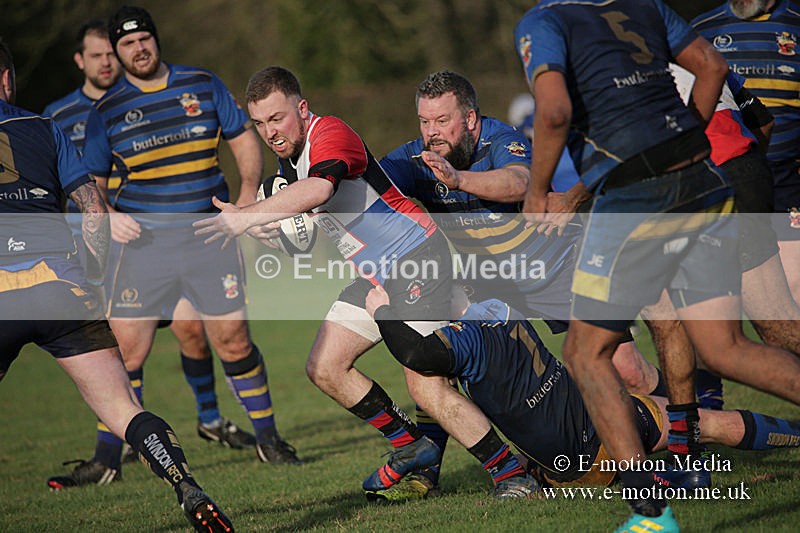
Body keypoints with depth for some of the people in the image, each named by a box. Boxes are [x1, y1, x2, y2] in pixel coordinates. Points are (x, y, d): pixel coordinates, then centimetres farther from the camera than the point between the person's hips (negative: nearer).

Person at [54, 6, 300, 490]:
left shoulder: (204, 85, 7)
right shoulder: (107, 111, 5)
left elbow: (244, 139, 12)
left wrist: (249, 191, -3)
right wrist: (104, 216, -8)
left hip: (211, 232, 1)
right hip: (141, 235, -1)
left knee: (234, 342, 0)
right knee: (126, 350, -6)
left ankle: (268, 440, 18)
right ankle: (106, 460, 6)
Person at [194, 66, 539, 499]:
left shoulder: (331, 135, -21)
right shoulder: (288, 157, 10)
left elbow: (317, 190, -42)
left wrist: (247, 216, -44)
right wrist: (271, 225, 3)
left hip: (417, 258, -10)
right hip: (373, 275, 10)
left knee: (427, 390, -16)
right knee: (324, 368, 3)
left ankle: (510, 473, -5)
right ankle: (411, 446, 16)